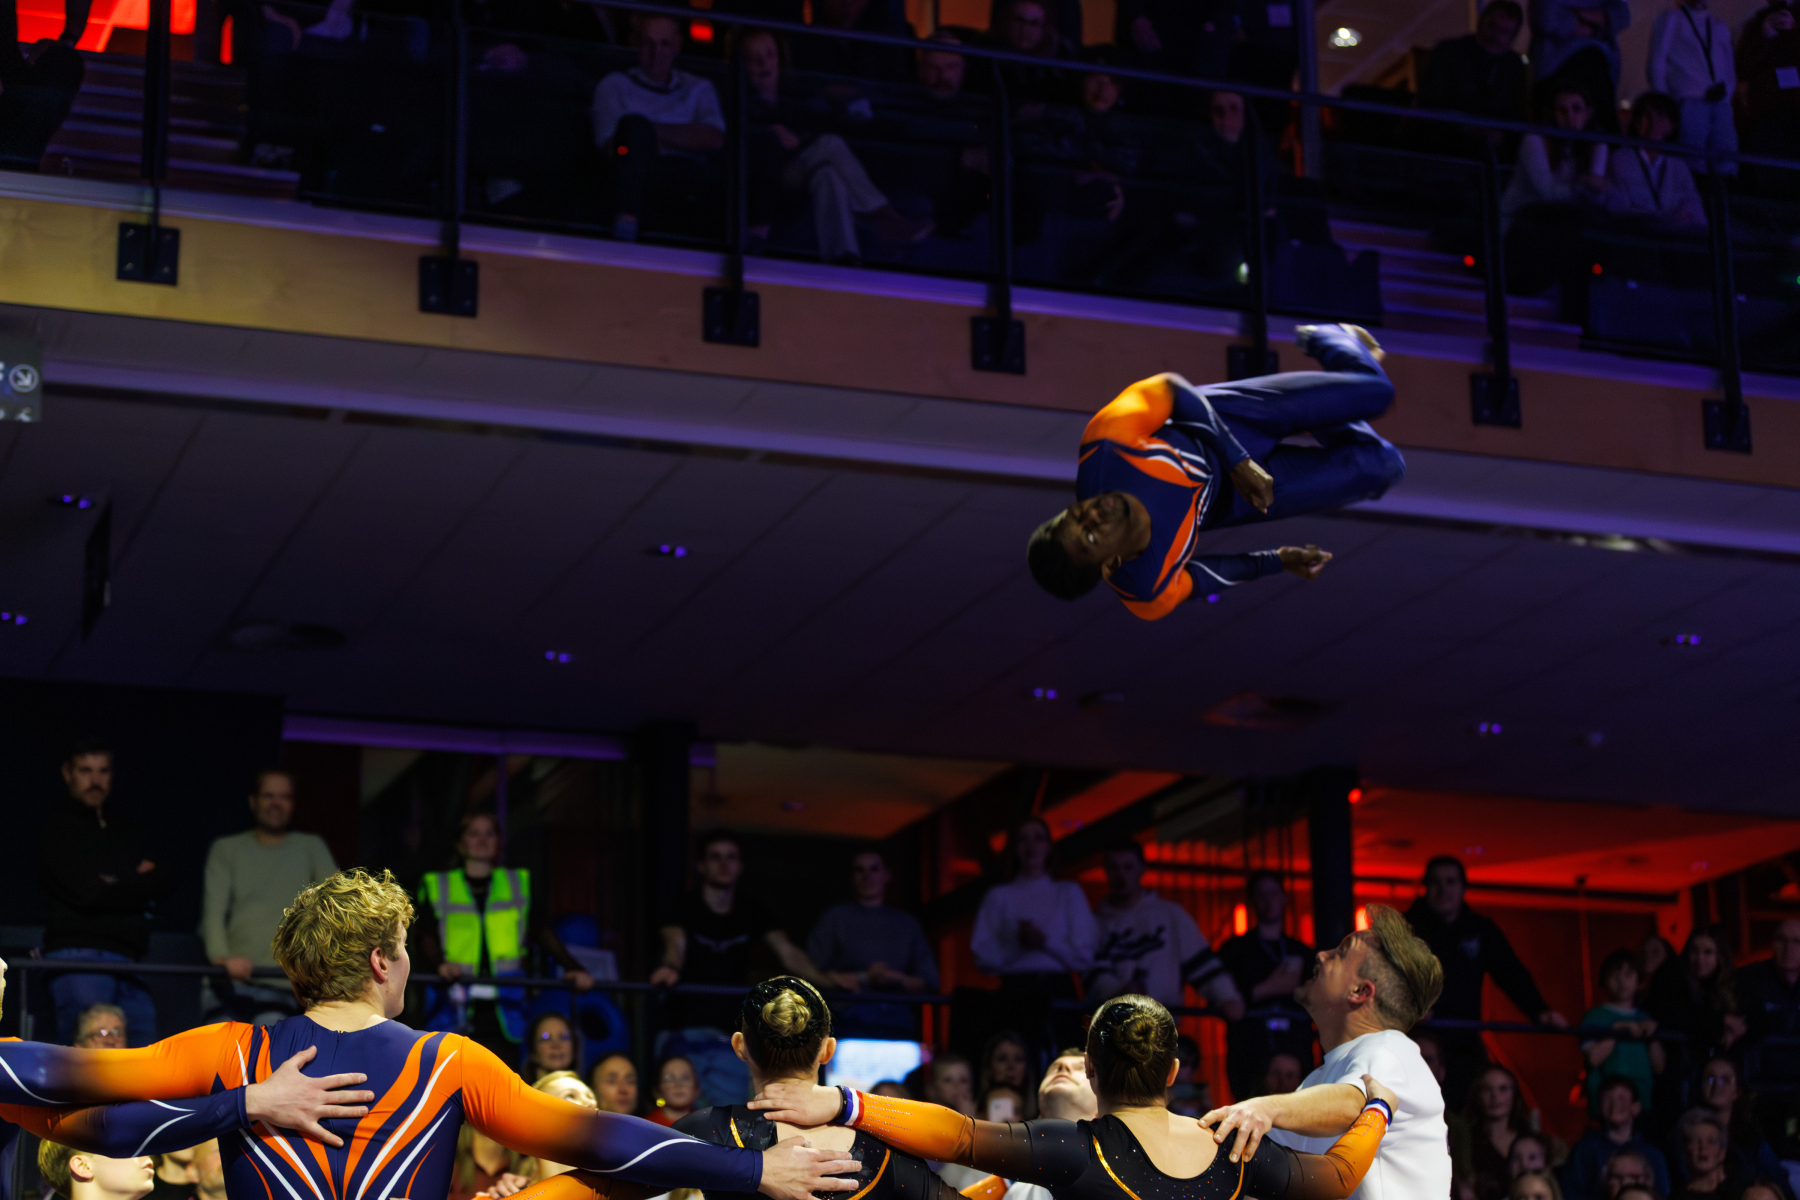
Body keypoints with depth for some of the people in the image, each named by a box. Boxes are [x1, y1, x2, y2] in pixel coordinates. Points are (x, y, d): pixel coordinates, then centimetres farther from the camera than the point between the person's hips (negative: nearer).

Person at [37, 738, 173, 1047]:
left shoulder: (125, 833, 24)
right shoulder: (58, 827, 4)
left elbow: (164, 882, 11)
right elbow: (86, 893, -10)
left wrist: (118, 886, -5)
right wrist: (137, 886, 3)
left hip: (126, 962, 6)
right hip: (78, 955, -6)